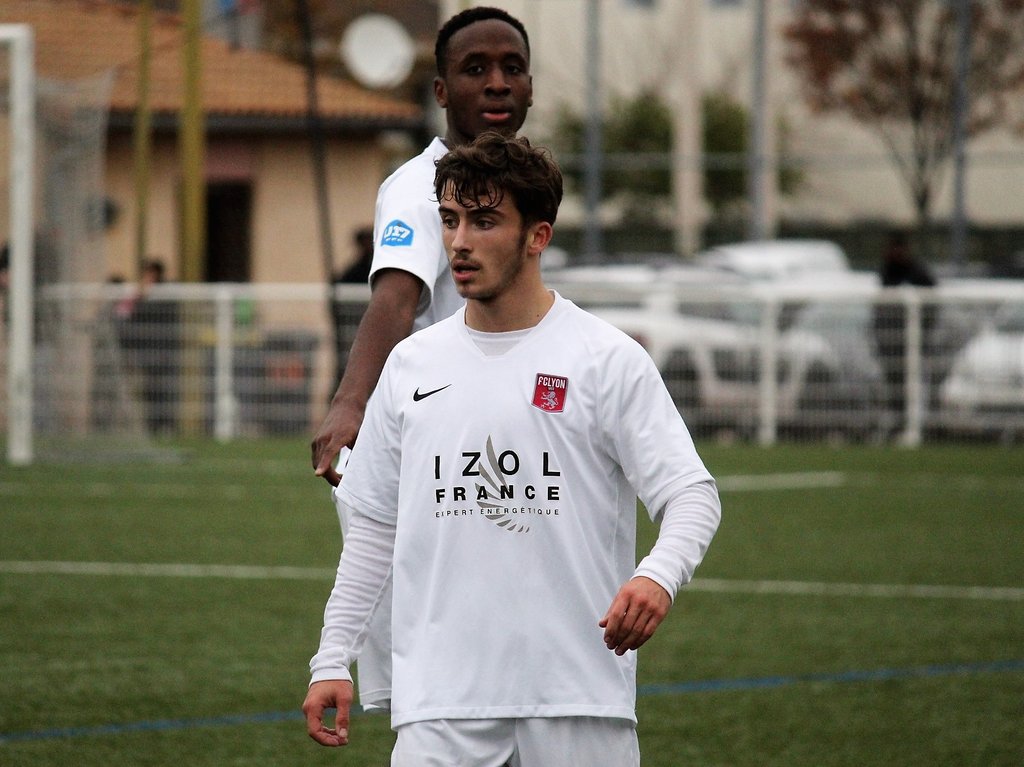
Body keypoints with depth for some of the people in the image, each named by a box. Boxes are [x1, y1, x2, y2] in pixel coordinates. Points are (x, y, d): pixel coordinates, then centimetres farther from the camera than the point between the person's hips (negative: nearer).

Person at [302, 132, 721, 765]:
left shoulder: (609, 359, -1)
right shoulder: (412, 364, 12)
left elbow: (692, 494, -6)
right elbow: (375, 525, 18)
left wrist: (657, 575, -27)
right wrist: (333, 660, 12)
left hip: (580, 696, -2)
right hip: (441, 700, 3)